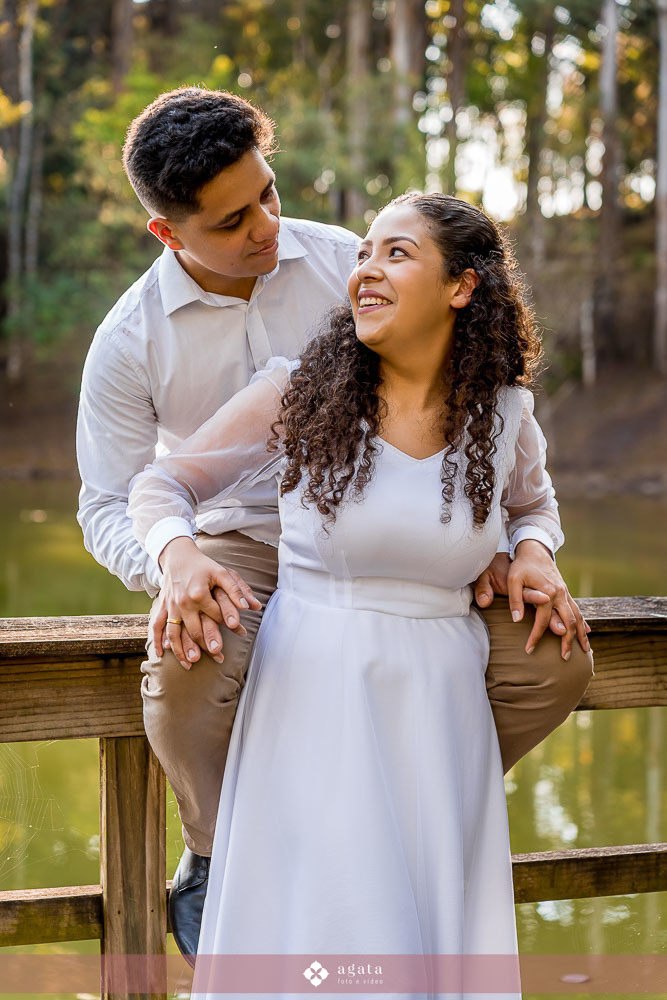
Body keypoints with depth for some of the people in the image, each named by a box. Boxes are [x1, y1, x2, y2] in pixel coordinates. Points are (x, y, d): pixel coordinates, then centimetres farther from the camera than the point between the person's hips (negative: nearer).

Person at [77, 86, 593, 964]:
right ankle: (216, 863, -4)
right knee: (191, 676, -38)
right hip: (236, 545, -2)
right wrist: (173, 568, -31)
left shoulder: (347, 265, -7)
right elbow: (108, 506, -6)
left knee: (553, 661, -19)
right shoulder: (131, 341, -10)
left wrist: (525, 541, -14)